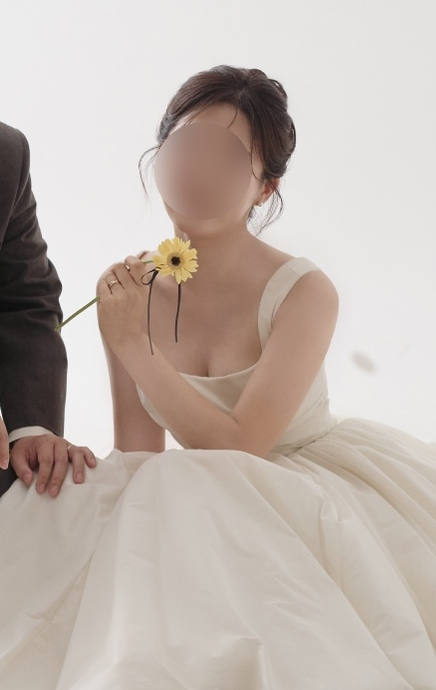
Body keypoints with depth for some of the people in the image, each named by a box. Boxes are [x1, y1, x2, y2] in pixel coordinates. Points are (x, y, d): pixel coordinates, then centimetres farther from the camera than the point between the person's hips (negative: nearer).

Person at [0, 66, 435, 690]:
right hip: (194, 515, 3)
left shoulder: (303, 294, -14)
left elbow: (237, 446, -20)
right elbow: (138, 456, 0)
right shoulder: (132, 290, -2)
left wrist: (132, 346, -22)